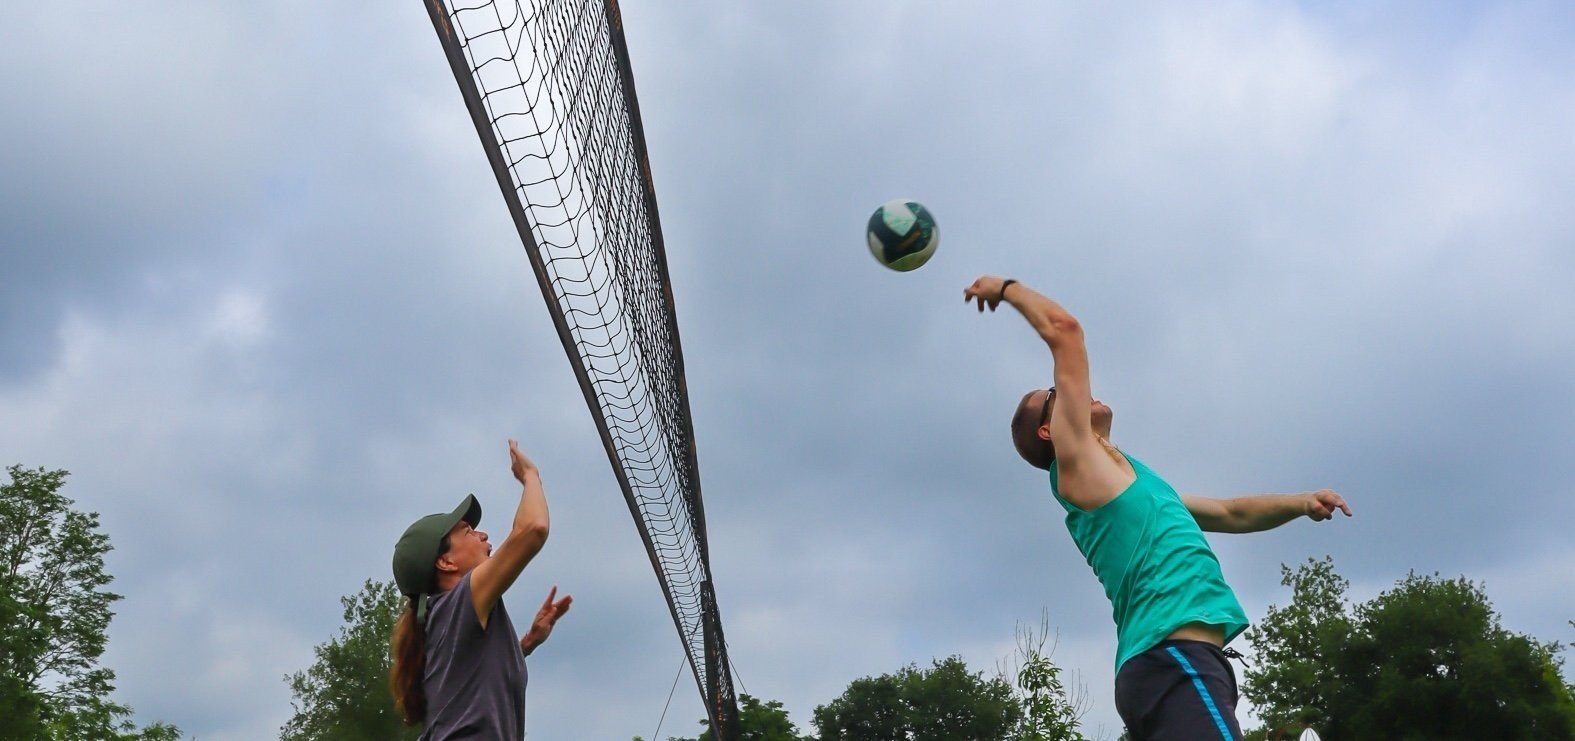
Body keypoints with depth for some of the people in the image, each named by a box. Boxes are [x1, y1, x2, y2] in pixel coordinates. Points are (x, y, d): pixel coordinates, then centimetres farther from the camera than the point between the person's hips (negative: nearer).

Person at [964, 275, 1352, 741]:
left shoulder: (1124, 482, 32)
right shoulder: (1076, 458, 6)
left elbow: (1232, 514, 36)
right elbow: (1063, 329, 5)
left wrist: (1301, 503, 19)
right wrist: (1007, 289, 19)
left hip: (1174, 661, 9)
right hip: (1173, 658, -9)